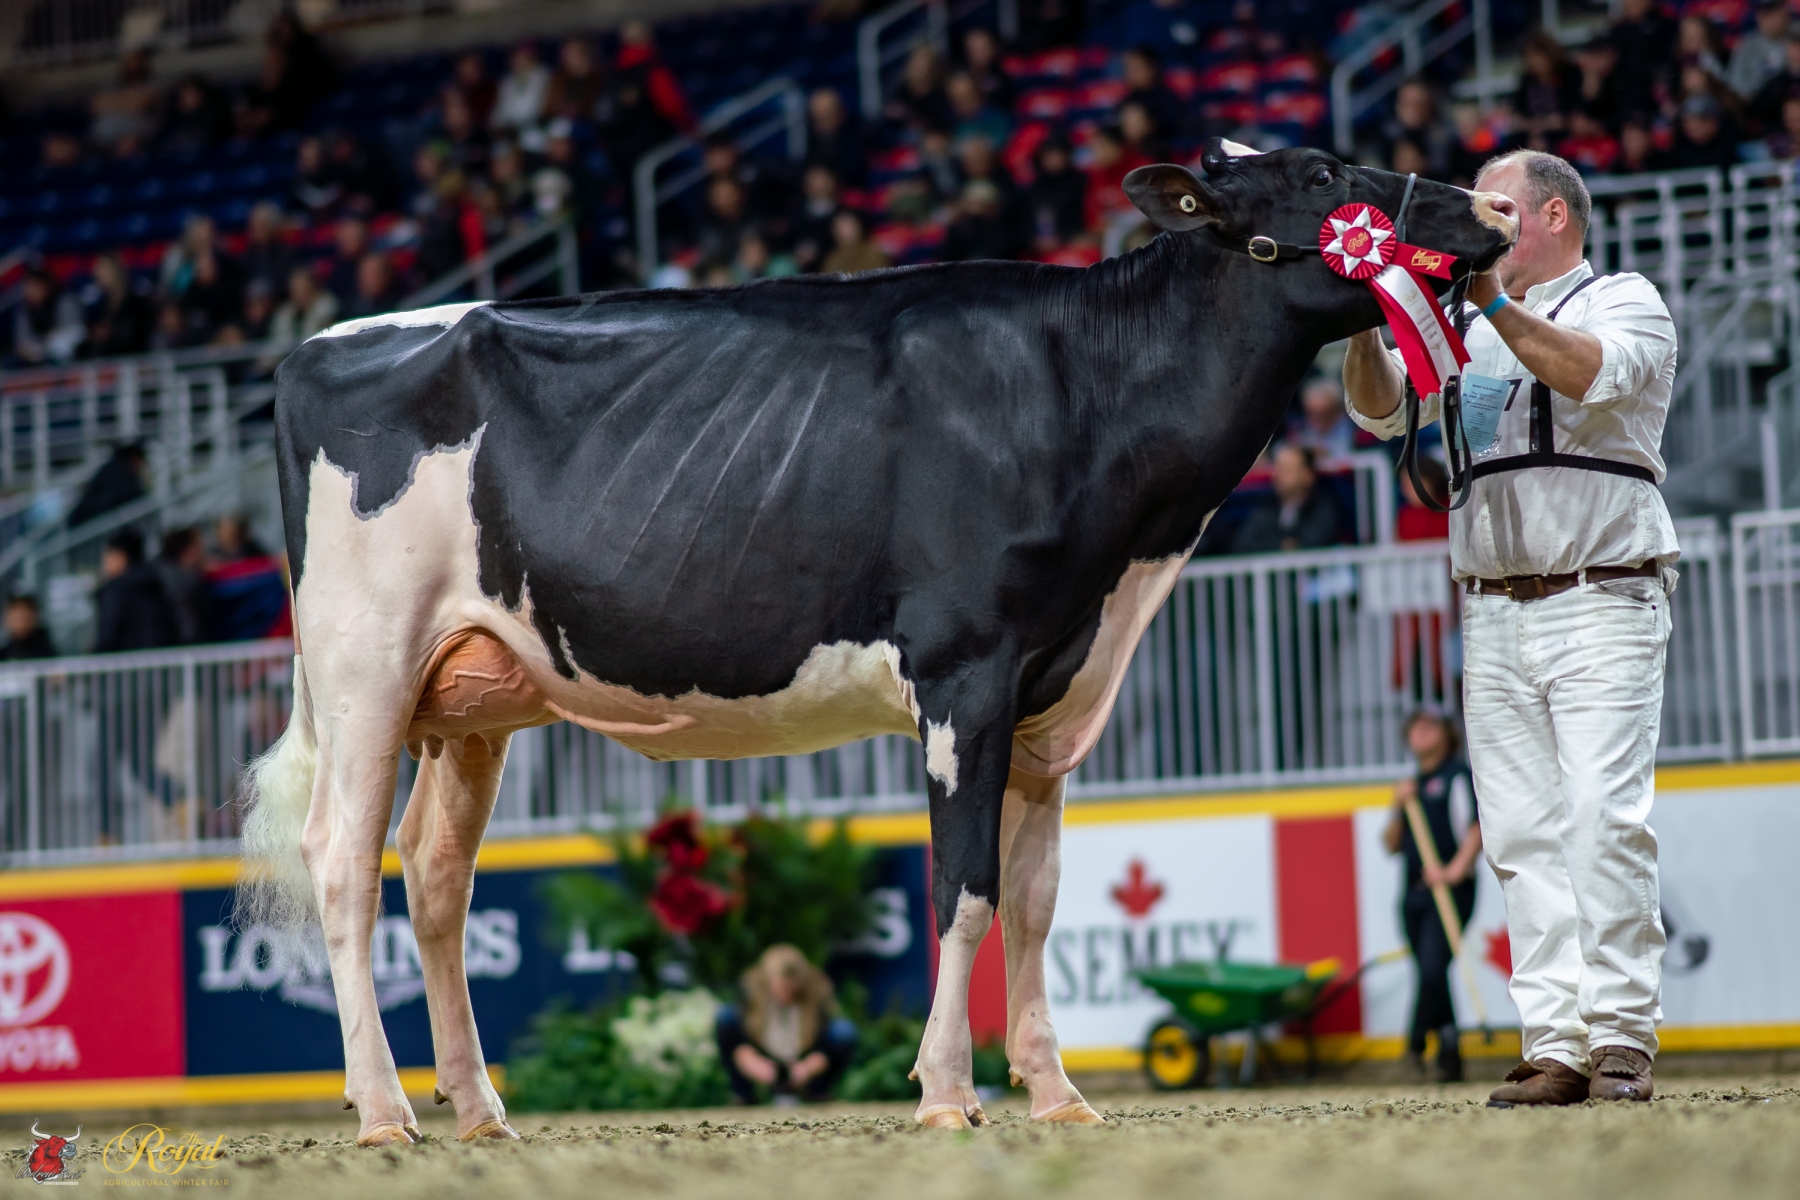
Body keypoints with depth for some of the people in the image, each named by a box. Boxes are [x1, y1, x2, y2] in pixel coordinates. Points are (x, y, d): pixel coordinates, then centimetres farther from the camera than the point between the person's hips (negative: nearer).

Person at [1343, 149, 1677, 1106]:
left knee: (1605, 822, -14)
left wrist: (1497, 302, -22)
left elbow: (1593, 375, -15)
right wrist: (1368, 323, -4)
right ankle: (1556, 1049, -2)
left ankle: (1621, 1041, -12)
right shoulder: (1473, 336, 21)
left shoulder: (1627, 302, 6)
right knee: (1526, 836, -2)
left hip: (1602, 604, -5)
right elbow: (1381, 411, 12)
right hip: (1494, 619, 5)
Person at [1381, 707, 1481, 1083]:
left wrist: (1454, 870, -22)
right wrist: (1399, 809, 2)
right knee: (1430, 974, 6)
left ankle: (1416, 1043, -12)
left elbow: (1476, 828, -11)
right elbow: (1392, 845, 19)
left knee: (1433, 969, -18)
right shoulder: (1413, 786, 21)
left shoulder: (1457, 776, 1)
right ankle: (1449, 1059, 12)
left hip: (1448, 891, -7)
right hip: (1415, 892, 7)